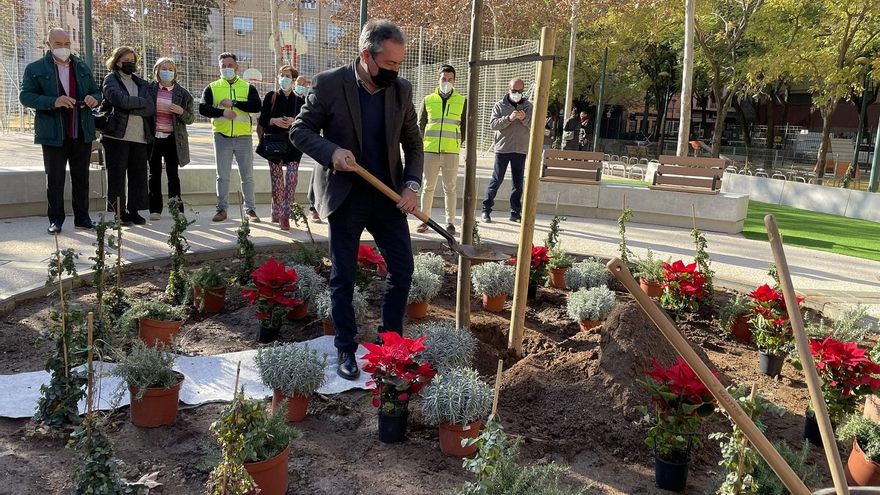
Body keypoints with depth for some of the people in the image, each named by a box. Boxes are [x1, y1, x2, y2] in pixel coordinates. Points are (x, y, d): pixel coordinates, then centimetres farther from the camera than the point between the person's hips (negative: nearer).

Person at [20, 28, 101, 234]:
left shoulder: (82, 67, 14)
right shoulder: (35, 68, 2)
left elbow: (96, 92, 19)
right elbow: (25, 96, -6)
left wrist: (94, 99, -7)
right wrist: (53, 102, -21)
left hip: (83, 133, 3)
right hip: (54, 134, -3)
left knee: (81, 178, 8)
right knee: (54, 178, 3)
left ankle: (82, 218, 15)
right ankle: (55, 220, 10)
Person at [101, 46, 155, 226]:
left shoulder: (141, 83, 19)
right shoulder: (111, 79, 6)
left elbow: (151, 108, 2)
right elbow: (119, 99, -15)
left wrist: (129, 107, -9)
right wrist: (141, 101, -3)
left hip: (139, 136, 4)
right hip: (117, 135, -4)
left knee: (138, 175, 3)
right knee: (117, 175, -2)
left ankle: (134, 210, 11)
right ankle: (118, 212, 2)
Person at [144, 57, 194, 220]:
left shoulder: (182, 93, 4)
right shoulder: (149, 89, 4)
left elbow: (190, 119, 5)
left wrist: (181, 112, -14)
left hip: (172, 139, -1)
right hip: (153, 138, 1)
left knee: (173, 174, 0)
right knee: (154, 174, 5)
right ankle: (155, 209, 11)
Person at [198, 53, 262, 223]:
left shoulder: (248, 87, 6)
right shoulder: (213, 87, 7)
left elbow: (257, 106, -11)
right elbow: (203, 108, -5)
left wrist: (233, 103, -17)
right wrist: (222, 112, -19)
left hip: (244, 137, 0)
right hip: (222, 137, 1)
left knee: (247, 175, 3)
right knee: (222, 176, 7)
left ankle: (250, 209, 11)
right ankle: (222, 209, 15)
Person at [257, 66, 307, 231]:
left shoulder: (300, 99, 11)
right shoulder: (271, 97, 10)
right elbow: (262, 120, 8)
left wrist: (294, 121, -10)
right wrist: (274, 121, -11)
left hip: (294, 142, 0)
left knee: (292, 175, -16)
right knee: (277, 177, 0)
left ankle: (285, 214, -16)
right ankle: (277, 214, 9)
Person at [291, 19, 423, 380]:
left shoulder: (402, 90, 0)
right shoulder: (328, 84, -10)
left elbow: (413, 144, 7)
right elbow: (299, 130, -5)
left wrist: (412, 184, -8)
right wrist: (331, 151, -23)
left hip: (388, 194, 4)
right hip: (345, 196, -3)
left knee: (402, 268, 5)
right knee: (343, 276, 5)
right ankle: (346, 350, 19)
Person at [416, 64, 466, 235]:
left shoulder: (462, 101, 7)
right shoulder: (428, 100, 9)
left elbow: (465, 126, 13)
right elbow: (421, 125, 13)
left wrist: (460, 142, 3)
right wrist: (420, 144, 5)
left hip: (451, 152, -1)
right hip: (430, 150, 1)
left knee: (450, 188, 4)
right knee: (428, 187, 6)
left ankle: (450, 222, 12)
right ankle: (425, 220, 15)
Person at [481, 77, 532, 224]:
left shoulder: (529, 107, 9)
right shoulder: (500, 106, 3)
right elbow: (493, 124, -9)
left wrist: (525, 118, -18)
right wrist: (509, 118, -22)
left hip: (521, 150, 3)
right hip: (502, 149, -2)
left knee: (518, 183, 6)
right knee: (496, 180, -1)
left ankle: (515, 212, 13)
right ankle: (486, 210, 6)